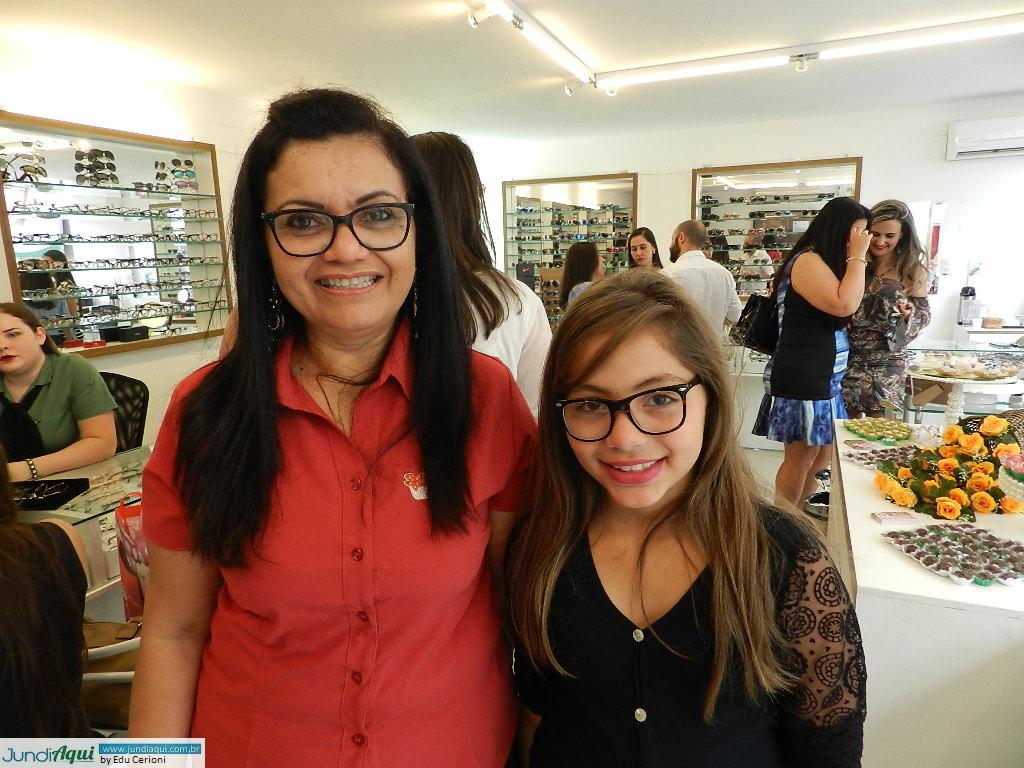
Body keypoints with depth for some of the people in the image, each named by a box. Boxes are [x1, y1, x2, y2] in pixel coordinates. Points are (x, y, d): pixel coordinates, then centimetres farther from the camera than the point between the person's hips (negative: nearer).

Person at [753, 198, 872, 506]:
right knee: (801, 457, 0)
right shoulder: (807, 261, -15)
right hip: (802, 378, -11)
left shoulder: (823, 263, 18)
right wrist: (857, 256, -16)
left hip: (824, 377, 11)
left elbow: (844, 316, 18)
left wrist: (856, 259, 10)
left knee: (822, 455, 17)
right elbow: (845, 305, -27)